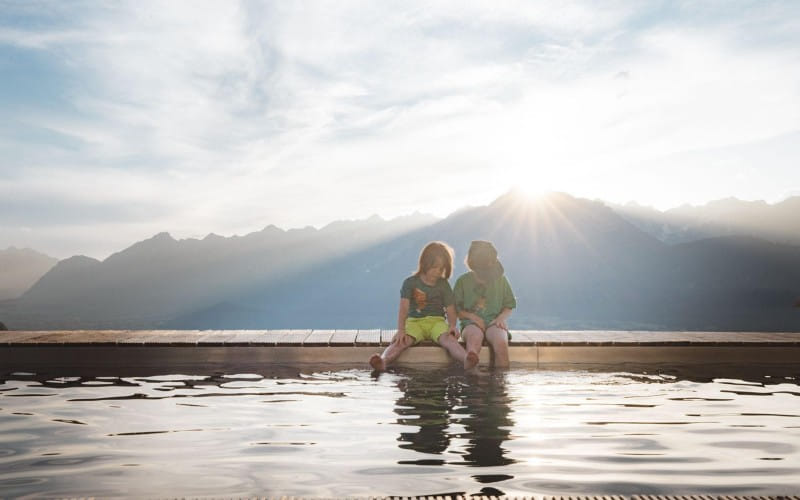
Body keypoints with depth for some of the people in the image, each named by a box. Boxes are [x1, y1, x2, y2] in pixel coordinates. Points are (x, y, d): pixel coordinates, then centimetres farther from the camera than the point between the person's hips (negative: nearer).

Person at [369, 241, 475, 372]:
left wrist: (452, 325, -20)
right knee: (402, 341, -31)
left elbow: (450, 309, 2)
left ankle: (466, 359, -57)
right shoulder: (410, 282, -1)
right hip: (414, 321, -1)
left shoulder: (443, 285, 7)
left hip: (437, 321, 1)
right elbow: (404, 308, -11)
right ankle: (383, 360, -56)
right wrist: (401, 330, -25)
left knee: (448, 338, -31)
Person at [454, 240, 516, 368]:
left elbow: (509, 307, 16)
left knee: (501, 343, -34)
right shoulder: (463, 281, 8)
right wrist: (471, 316, -10)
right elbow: (456, 309, 9)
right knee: (474, 338, -39)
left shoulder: (500, 279, 12)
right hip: (471, 323, -2)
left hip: (494, 322, 2)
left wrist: (501, 317, -5)